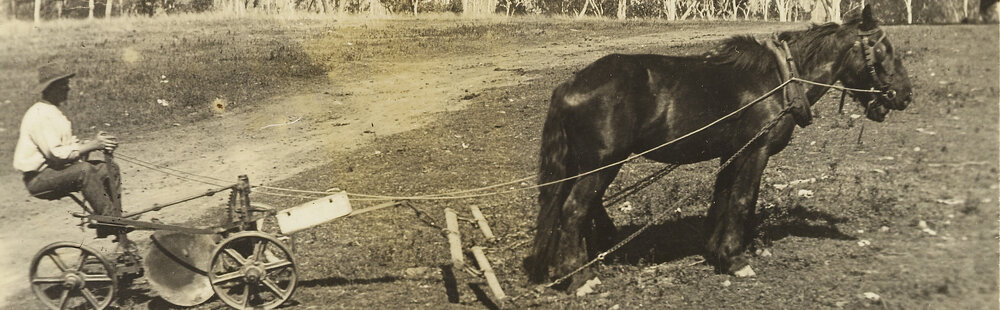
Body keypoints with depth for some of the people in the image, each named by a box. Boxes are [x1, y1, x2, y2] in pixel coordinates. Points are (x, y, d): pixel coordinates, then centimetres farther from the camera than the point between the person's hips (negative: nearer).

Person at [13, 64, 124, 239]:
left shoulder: (53, 113, 16)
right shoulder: (40, 114, -17)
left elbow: (69, 145, 11)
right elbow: (56, 154, -24)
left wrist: (94, 142, -7)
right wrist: (92, 145, -21)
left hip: (56, 169, 10)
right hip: (38, 177, -10)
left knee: (109, 169, -2)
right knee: (84, 170, -34)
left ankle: (114, 226, -2)